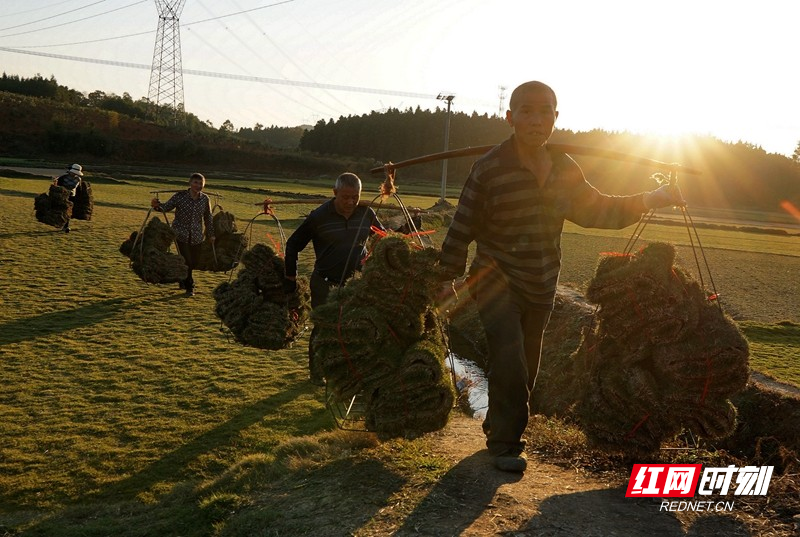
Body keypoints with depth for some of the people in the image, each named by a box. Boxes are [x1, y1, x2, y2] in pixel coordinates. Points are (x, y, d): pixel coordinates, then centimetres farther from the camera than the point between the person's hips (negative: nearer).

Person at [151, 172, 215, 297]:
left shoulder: (205, 199, -1)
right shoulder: (180, 196, -10)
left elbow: (208, 218, 9)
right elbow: (166, 207, -8)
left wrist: (211, 234, 14)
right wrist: (157, 205, -31)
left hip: (196, 236, 3)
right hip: (181, 234, -3)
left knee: (194, 262, 7)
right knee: (186, 261, -9)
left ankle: (183, 280, 38)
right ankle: (189, 287, 11)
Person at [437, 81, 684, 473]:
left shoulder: (564, 169, 1)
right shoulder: (490, 169, -17)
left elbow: (596, 210, 15)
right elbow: (462, 228, -12)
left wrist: (649, 200, 9)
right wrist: (446, 277, -9)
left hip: (541, 288, 6)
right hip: (497, 280, -5)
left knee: (526, 369, 15)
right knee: (509, 364, -16)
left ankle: (498, 426, 38)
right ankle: (505, 444, 5)